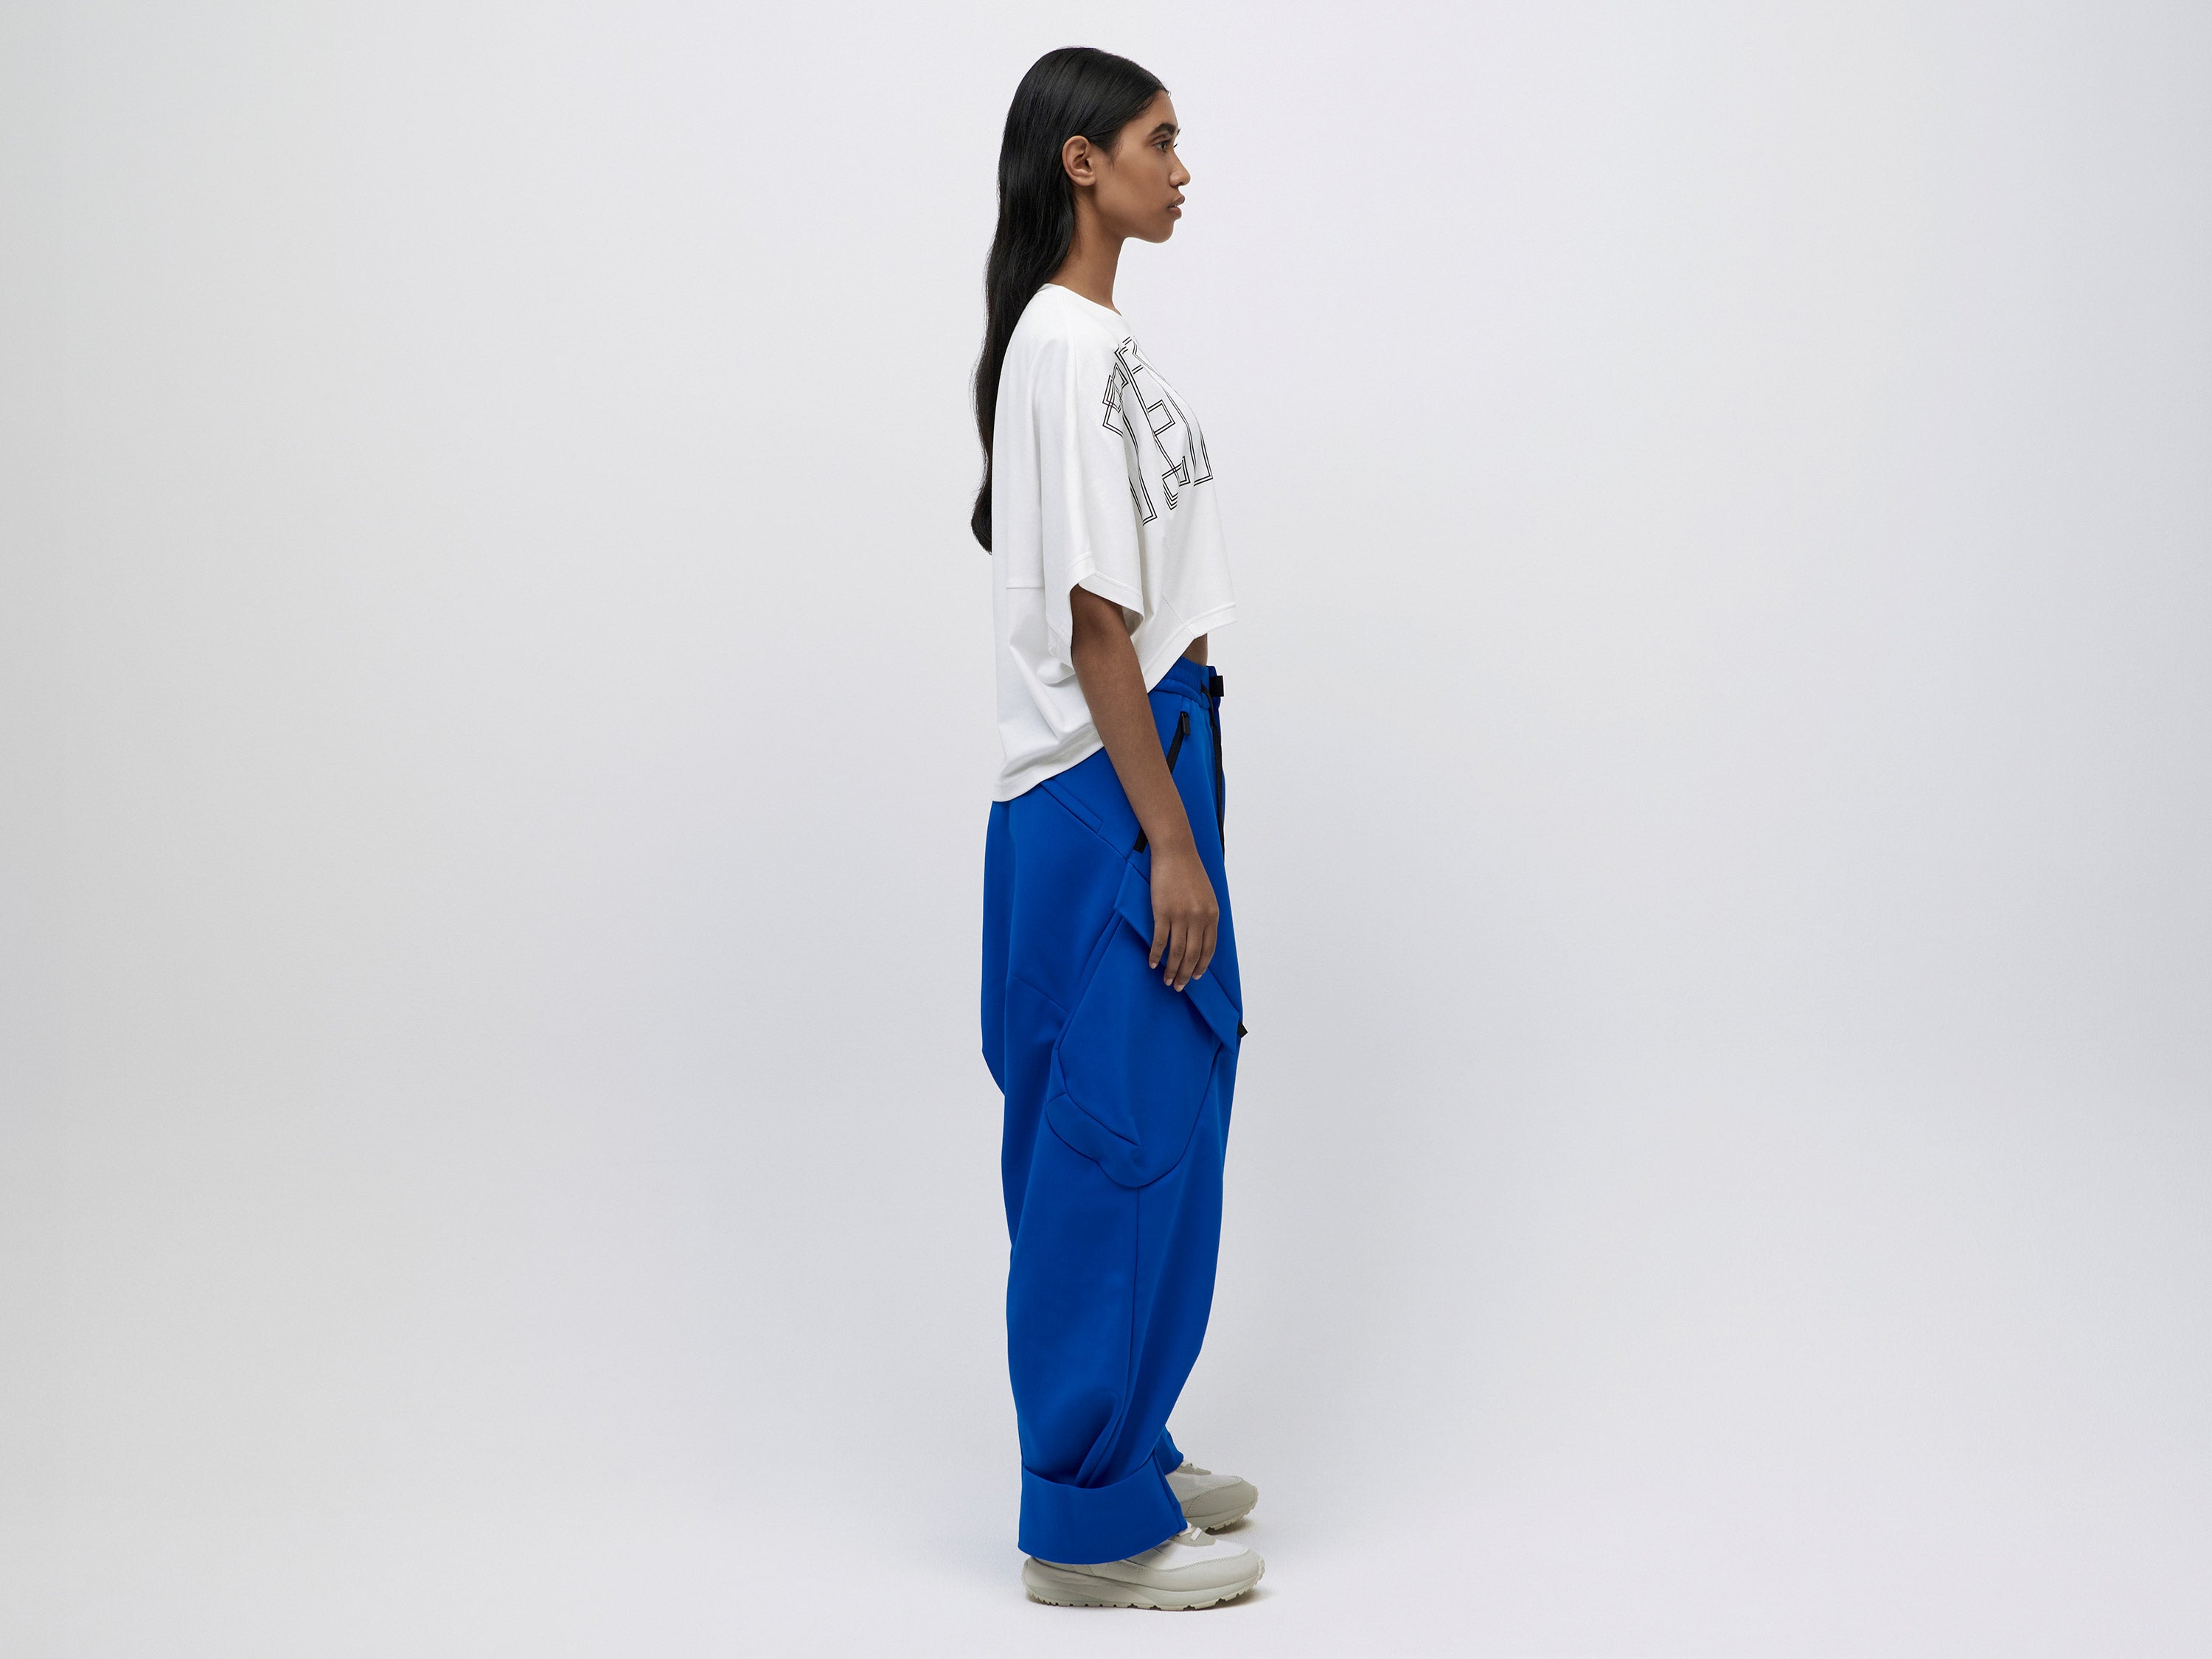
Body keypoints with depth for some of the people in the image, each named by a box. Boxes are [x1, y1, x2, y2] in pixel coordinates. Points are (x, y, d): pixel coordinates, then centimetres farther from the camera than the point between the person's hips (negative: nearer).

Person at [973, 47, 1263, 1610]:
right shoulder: (1072, 348, -17)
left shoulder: (1085, 337, 14)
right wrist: (1168, 841, -19)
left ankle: (1121, 1452, 29)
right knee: (1115, 1138, -3)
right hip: (1107, 792, -10)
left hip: (1146, 762, 10)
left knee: (1157, 1122, 16)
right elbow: (1093, 619, -20)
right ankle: (1091, 1525, 8)